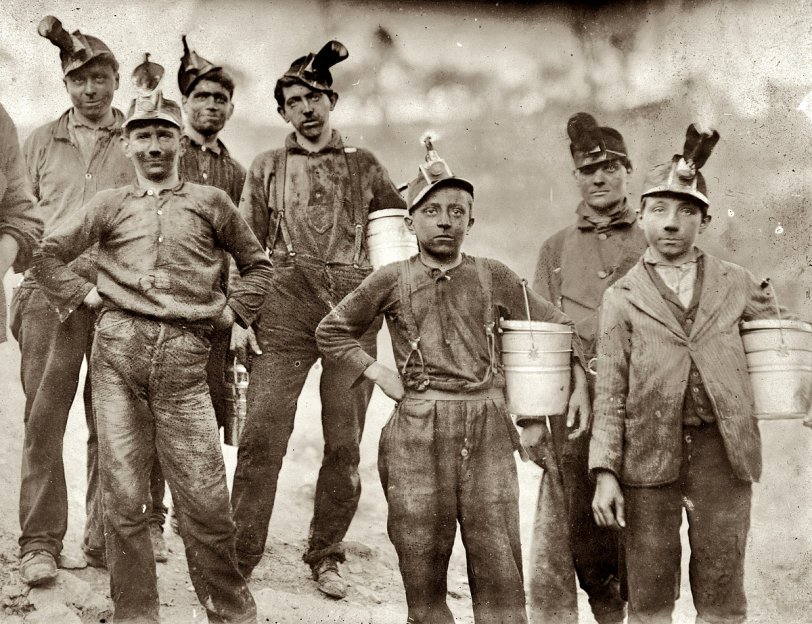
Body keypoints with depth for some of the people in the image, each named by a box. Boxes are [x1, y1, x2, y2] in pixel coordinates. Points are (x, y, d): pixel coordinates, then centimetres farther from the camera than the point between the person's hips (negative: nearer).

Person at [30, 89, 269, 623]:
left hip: (184, 357, -1)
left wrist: (234, 311, 14)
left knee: (205, 499, -4)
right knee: (123, 494, 2)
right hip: (118, 349, 1)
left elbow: (257, 264, 26)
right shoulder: (112, 204, 17)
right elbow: (49, 254, 20)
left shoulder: (210, 203, 15)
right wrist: (82, 294, 10)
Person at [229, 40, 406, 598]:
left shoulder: (363, 166, 16)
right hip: (284, 311, -1)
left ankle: (326, 556, 15)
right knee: (262, 437, -8)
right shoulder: (268, 168, 14)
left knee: (345, 445, 2)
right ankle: (240, 557, -2)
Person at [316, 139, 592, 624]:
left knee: (500, 572, -3)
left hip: (488, 432, 1)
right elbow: (332, 332, 16)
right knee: (423, 575, 3)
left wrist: (580, 382, 4)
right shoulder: (391, 282, 6)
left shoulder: (494, 278, 8)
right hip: (417, 436, 0)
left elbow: (557, 326, 16)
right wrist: (377, 373, 5)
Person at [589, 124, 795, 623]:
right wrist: (605, 473, -5)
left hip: (722, 450, 1)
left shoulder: (737, 285, 10)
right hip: (649, 449, -1)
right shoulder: (621, 298, 6)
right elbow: (610, 393, 2)